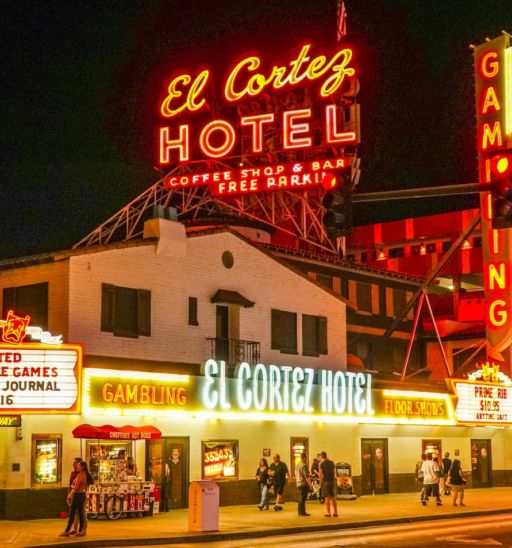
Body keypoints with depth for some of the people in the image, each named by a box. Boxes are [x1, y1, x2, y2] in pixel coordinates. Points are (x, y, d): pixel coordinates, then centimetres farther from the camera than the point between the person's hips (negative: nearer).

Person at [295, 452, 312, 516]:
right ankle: (302, 512, -7)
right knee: (302, 498, -7)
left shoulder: (297, 465, 14)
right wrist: (310, 485, -17)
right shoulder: (304, 466, -15)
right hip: (304, 484, -9)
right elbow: (306, 476, -19)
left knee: (299, 498, 13)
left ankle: (300, 511, 18)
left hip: (298, 484, 9)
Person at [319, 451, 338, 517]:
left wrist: (320, 482, -6)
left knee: (327, 497, -1)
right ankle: (335, 512, 9)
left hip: (325, 481, -5)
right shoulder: (332, 463, 9)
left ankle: (328, 513, -2)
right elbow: (333, 472, 15)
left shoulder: (321, 463, -7)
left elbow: (320, 473, -13)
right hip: (332, 480, 5)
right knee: (333, 497, 10)